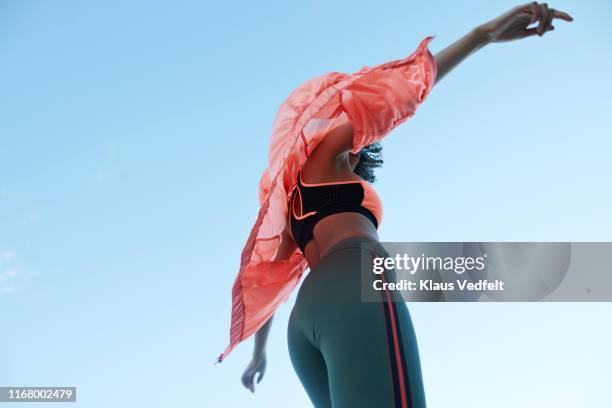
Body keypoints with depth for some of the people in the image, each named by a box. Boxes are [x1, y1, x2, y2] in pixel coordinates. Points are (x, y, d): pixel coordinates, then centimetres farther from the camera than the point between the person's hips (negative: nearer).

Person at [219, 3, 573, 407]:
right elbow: (400, 89, 13)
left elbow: (268, 281, 42)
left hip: (307, 317, 9)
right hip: (355, 290, -9)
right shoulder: (326, 150, 19)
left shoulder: (294, 199, 38)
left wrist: (259, 354, 52)